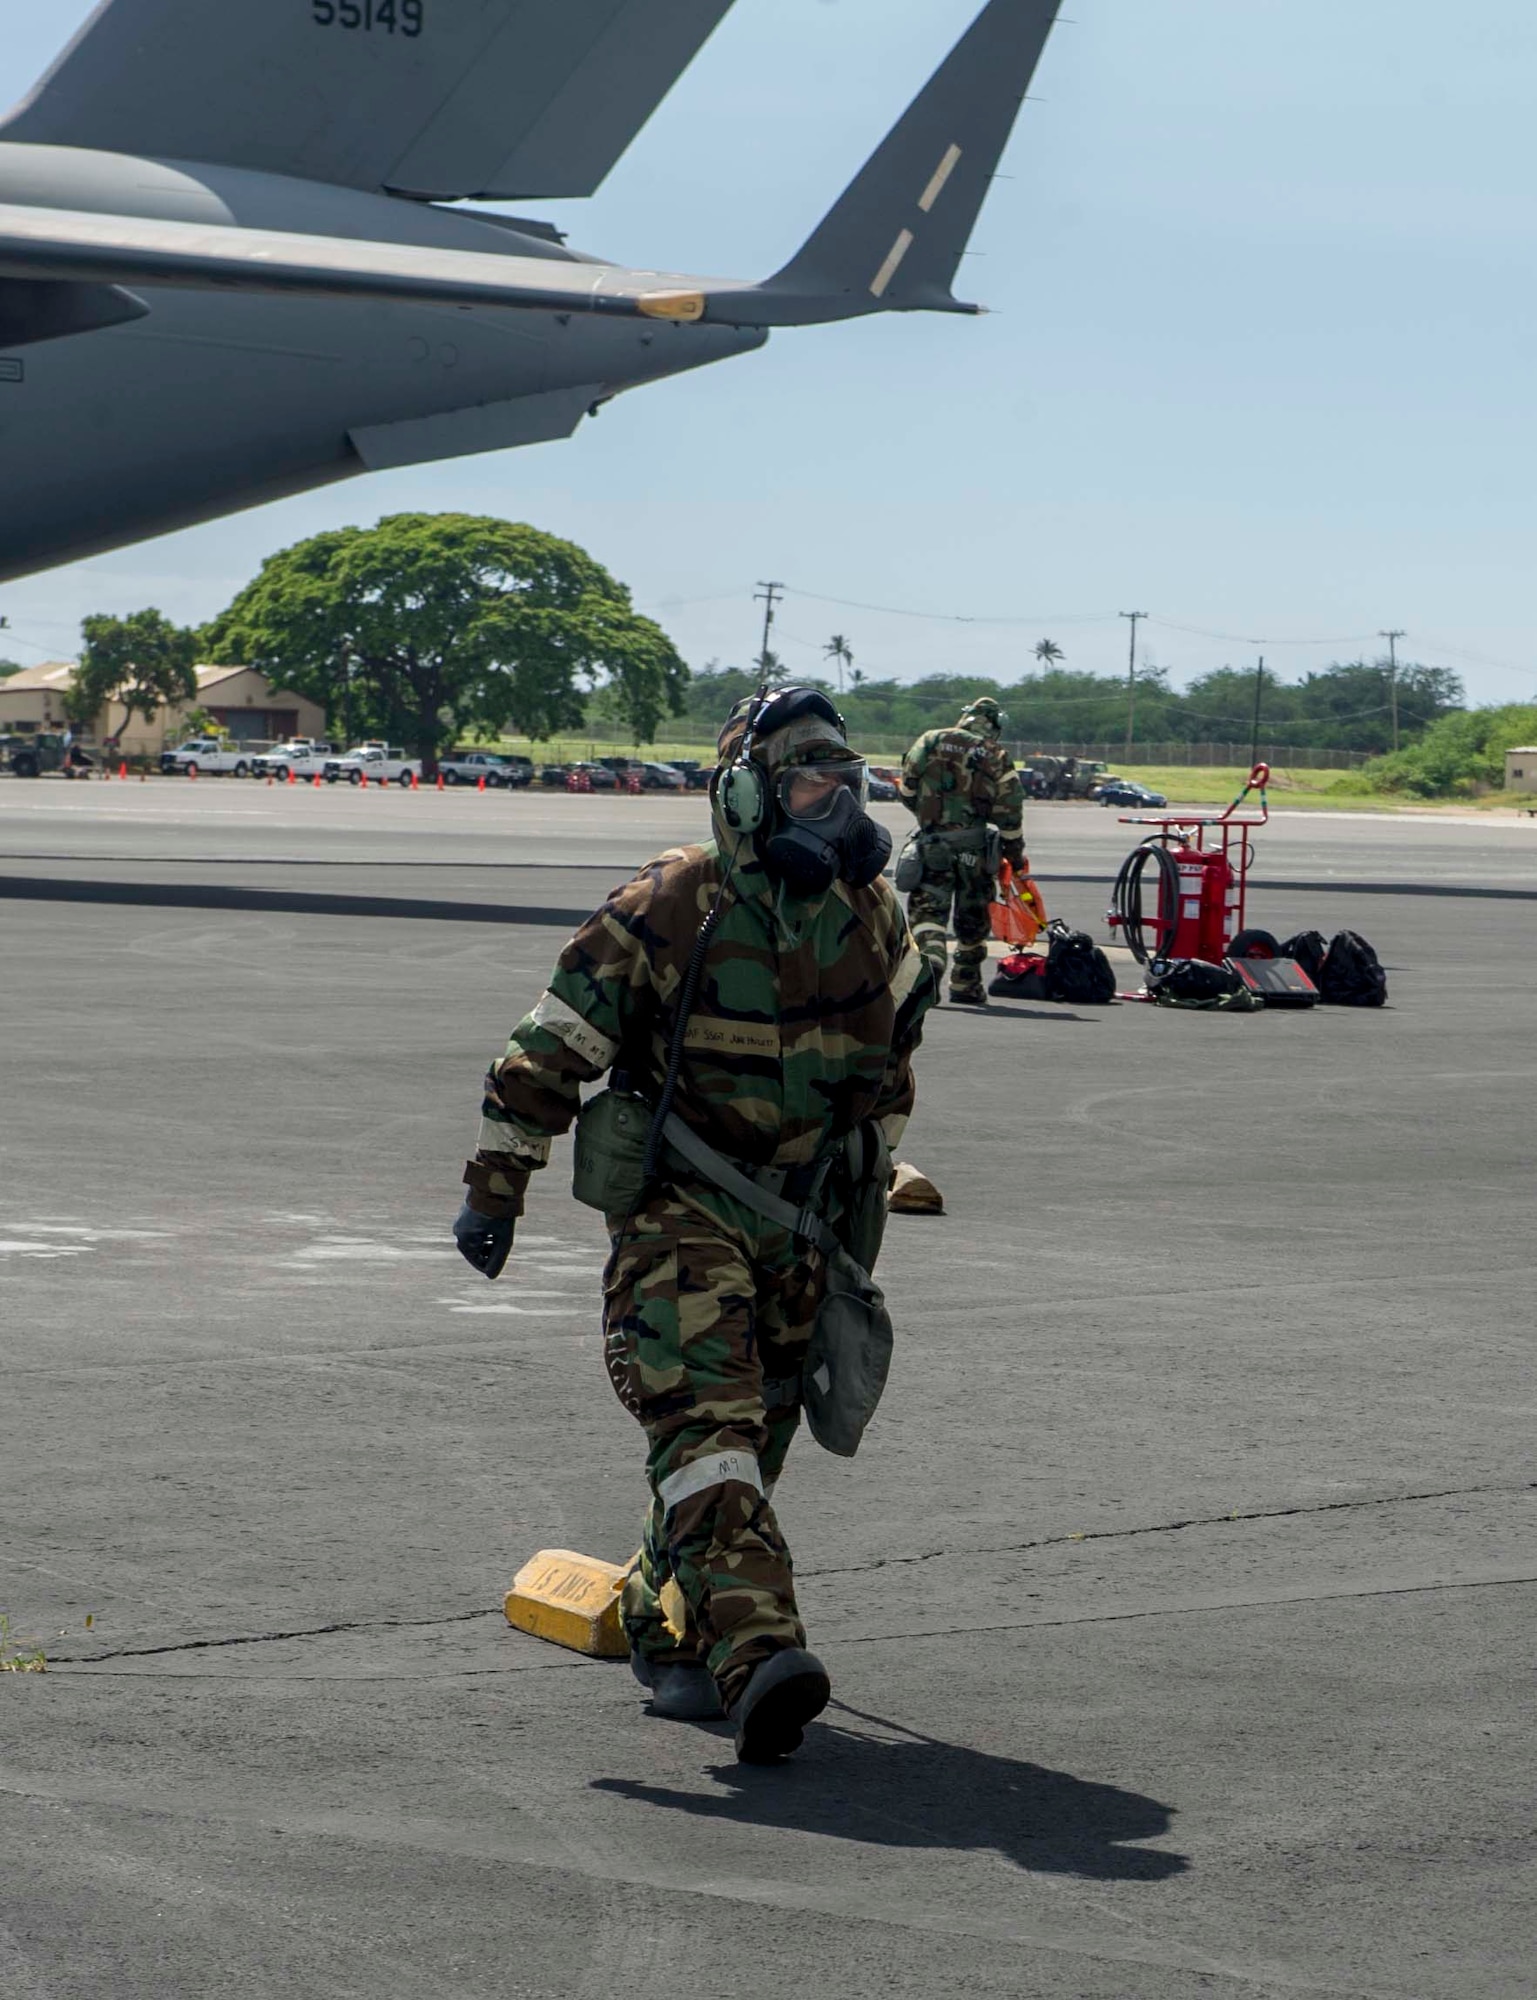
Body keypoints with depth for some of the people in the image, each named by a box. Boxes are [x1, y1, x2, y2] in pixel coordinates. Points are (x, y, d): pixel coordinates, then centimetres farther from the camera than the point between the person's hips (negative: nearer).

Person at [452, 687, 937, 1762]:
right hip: (678, 1212, -6)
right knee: (707, 1421, -21)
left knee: (755, 1440, 12)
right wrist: (495, 1191, -5)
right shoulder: (670, 910, -14)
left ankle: (666, 1630, 29)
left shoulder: (872, 918, 2)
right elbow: (549, 1051, -8)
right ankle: (758, 1652, -36)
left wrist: (870, 1176, 26)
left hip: (800, 1227, 6)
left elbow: (893, 1045, 22)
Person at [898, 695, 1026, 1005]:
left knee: (928, 909, -2)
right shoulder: (996, 758, 2)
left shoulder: (930, 742, 5)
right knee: (972, 919, 14)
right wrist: (1016, 856, 11)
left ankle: (929, 961, -29)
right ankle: (965, 984, 23)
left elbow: (906, 790, 7)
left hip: (931, 844, 0)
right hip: (974, 846, 0)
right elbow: (1010, 811, 0)